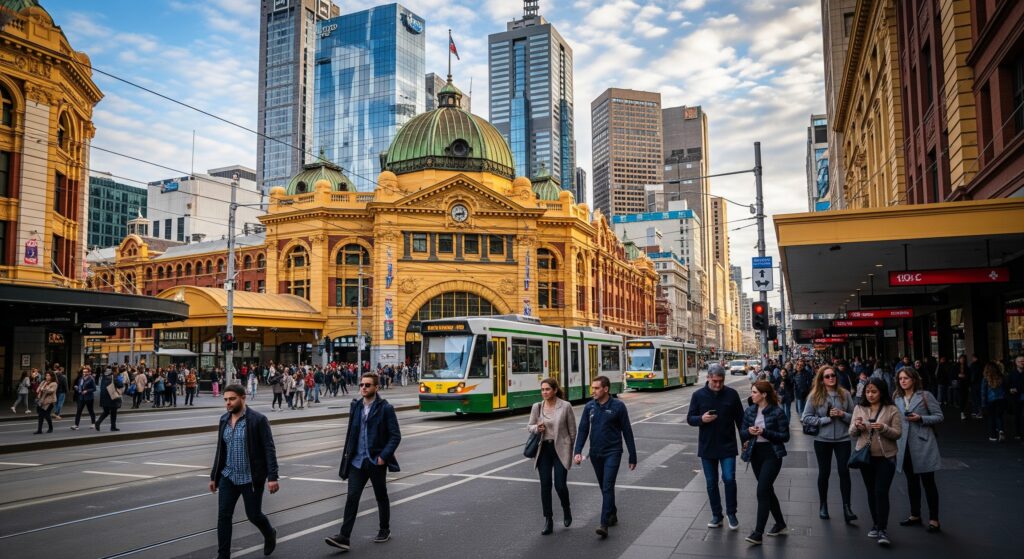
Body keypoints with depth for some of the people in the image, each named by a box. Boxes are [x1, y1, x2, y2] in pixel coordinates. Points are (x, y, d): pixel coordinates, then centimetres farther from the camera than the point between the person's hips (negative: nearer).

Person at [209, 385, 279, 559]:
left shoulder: (258, 419, -14)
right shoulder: (224, 420, 4)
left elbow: (269, 449, -15)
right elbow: (220, 451, 13)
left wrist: (272, 477, -20)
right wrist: (214, 476, 15)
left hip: (251, 478, -5)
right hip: (228, 476, 5)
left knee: (253, 515, 6)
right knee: (223, 516, 0)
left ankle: (270, 535, 37)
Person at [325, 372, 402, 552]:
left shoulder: (385, 408, -9)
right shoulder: (355, 406, 5)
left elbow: (395, 436, -10)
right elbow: (351, 432, 14)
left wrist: (384, 456, -17)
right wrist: (347, 453, 7)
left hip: (376, 462, -3)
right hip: (357, 461, 3)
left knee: (381, 497, 12)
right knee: (351, 498, -4)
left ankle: (385, 530, 30)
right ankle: (343, 537, -4)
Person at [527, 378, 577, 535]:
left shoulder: (565, 406, -7)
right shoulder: (537, 407, 1)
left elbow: (572, 430, 0)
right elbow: (529, 426, 9)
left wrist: (571, 449, 3)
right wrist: (536, 428, -13)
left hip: (560, 449, -3)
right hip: (543, 449, 3)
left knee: (560, 485, -5)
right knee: (545, 485, 2)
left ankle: (566, 509, 27)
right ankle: (548, 521, 13)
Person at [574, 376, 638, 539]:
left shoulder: (618, 406, -8)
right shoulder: (589, 407, 3)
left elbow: (627, 432, -4)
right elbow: (583, 430, 4)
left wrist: (632, 457, -2)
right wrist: (577, 451, -9)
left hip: (612, 452, -5)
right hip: (595, 453, 5)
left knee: (608, 487, -13)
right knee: (604, 487, 15)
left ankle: (604, 524, -15)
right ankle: (612, 514, 33)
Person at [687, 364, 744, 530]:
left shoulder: (732, 394, -4)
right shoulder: (698, 395, -3)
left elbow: (740, 418, 4)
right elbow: (690, 418, 2)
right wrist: (701, 419, -19)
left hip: (728, 446, -1)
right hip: (707, 446, 1)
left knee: (729, 479, -8)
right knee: (711, 483, 9)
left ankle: (731, 513, 12)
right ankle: (716, 515, 23)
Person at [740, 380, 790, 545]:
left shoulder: (777, 412, -11)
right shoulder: (750, 411, 5)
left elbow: (785, 436, -9)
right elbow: (742, 433, 9)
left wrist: (764, 432, -21)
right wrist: (749, 431, -14)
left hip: (772, 454, -6)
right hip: (755, 453, 6)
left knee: (762, 491, -12)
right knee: (768, 490, 15)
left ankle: (758, 533, -9)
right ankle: (780, 524, 34)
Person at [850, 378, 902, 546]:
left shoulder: (892, 410, -5)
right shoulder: (859, 408, 4)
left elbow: (897, 434, -8)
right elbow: (852, 433, 4)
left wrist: (883, 428, -26)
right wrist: (857, 426, -18)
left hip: (886, 457, -3)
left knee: (881, 492, -10)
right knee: (871, 492, 12)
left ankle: (883, 530, -4)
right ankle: (876, 524, 25)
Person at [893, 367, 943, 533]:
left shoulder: (925, 396, -4)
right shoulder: (897, 399, 11)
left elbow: (939, 416, -5)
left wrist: (920, 418, -19)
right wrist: (895, 443, 12)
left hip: (923, 444, -5)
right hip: (905, 446, 5)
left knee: (928, 481, 0)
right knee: (911, 481, 14)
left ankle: (933, 519, 7)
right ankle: (915, 515, 25)